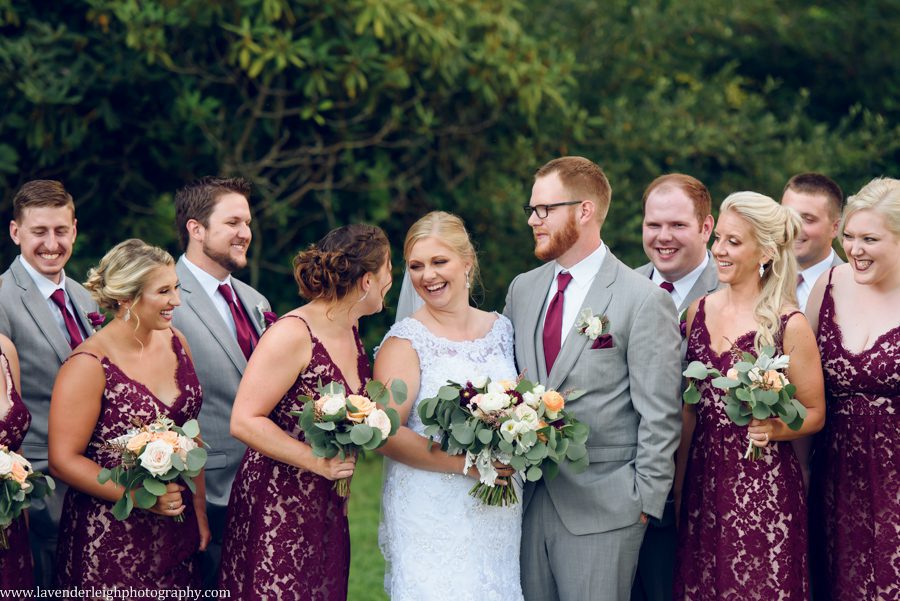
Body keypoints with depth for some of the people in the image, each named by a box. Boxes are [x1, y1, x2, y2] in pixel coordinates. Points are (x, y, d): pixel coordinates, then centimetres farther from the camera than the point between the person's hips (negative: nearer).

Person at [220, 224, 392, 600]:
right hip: (276, 509, -8)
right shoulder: (292, 334, -16)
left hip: (328, 511, 8)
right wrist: (318, 461, -20)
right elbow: (244, 421, -20)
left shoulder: (350, 332, 9)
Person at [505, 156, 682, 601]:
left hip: (602, 508, -5)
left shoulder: (644, 301, -9)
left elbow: (659, 417, -9)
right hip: (529, 500, 5)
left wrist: (646, 502, -10)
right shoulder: (522, 289, 11)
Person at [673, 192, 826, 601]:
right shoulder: (699, 312, 6)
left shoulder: (789, 325, -9)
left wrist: (773, 428, -20)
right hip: (704, 481, 5)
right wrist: (679, 485, 14)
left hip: (763, 486, -5)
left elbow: (814, 413, 0)